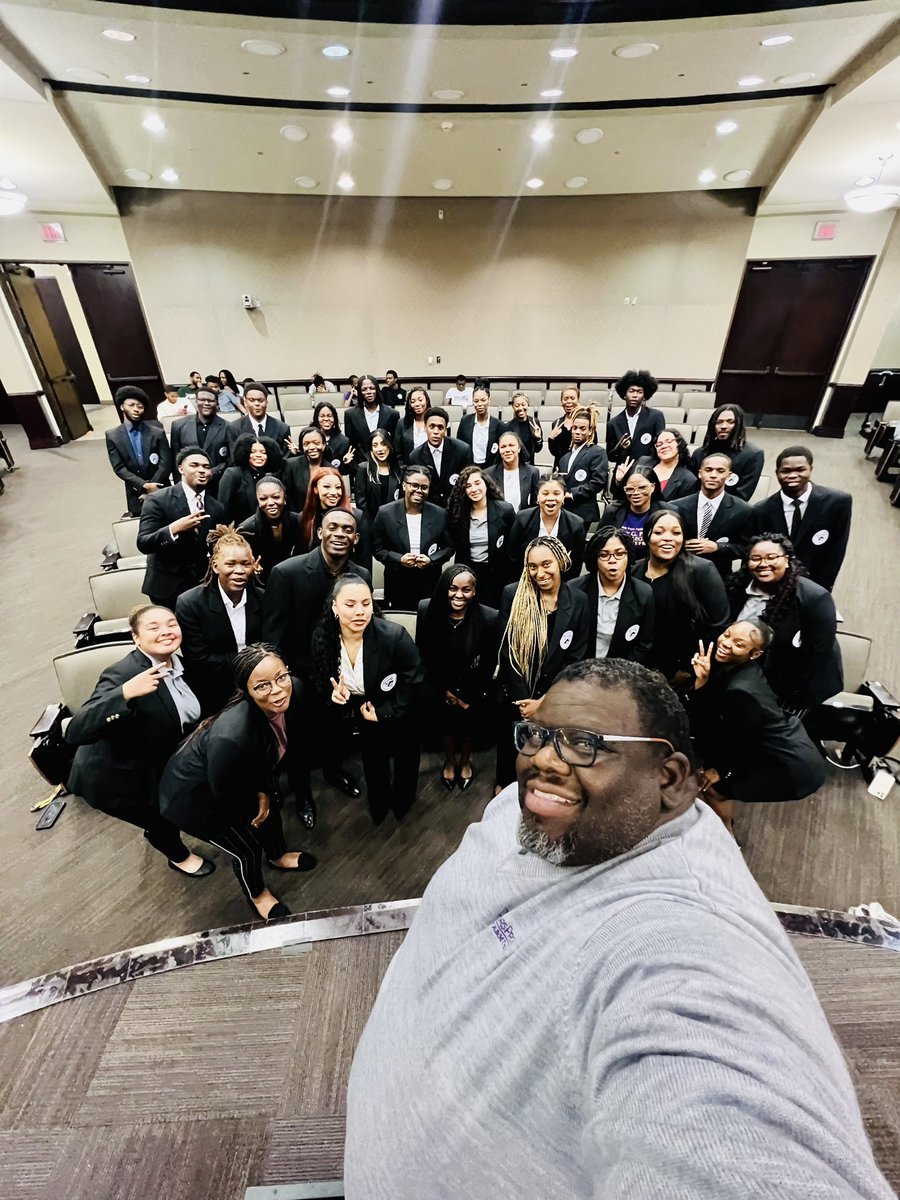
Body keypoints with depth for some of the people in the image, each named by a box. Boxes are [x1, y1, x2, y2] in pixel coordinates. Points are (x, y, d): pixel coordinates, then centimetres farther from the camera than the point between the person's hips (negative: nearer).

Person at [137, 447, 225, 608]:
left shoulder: (216, 508, 3)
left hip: (203, 585, 4)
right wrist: (173, 529, -29)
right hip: (167, 585, -3)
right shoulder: (158, 500, -9)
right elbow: (143, 544, -15)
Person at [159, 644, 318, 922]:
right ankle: (257, 896, 46)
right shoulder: (232, 736, -45)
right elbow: (225, 792, -25)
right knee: (247, 848, 12)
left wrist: (265, 791, -1)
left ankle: (278, 856, 60)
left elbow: (289, 745, -6)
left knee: (268, 810, 26)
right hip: (193, 795, -6)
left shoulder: (294, 690, -27)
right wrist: (257, 795, -6)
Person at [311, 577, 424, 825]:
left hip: (398, 709, -2)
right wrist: (332, 693, -27)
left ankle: (402, 798, 56)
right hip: (362, 709, 3)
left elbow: (414, 679, -22)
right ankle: (378, 802, 57)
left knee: (404, 755, 22)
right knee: (372, 757, 26)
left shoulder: (394, 635, -35)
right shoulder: (322, 637, -23)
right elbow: (319, 679, -5)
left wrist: (384, 712, -20)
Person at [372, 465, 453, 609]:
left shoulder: (439, 514, 1)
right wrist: (399, 559, -15)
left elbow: (449, 547, 7)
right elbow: (377, 548, 1)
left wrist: (431, 560, -11)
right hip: (397, 587, -1)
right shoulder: (385, 513, -3)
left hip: (430, 587, 1)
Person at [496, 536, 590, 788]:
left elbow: (575, 658, -9)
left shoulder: (579, 601, -11)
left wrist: (544, 701, -14)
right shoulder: (513, 594, -14)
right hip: (515, 692, 0)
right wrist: (523, 698, -15)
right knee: (509, 741, 21)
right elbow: (507, 651, -12)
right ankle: (504, 783, 50)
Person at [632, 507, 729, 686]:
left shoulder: (702, 571, -13)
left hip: (684, 673, -3)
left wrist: (690, 671, -11)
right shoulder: (633, 572, -2)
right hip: (644, 670, 3)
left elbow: (718, 627, -14)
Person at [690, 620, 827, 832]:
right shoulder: (730, 666, -8)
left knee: (712, 787, 1)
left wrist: (721, 771, -1)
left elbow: (739, 742, -18)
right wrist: (702, 680, -22)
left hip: (795, 767, -8)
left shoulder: (740, 691, -32)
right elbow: (707, 717, -7)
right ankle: (725, 820, 42)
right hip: (789, 746, 8)